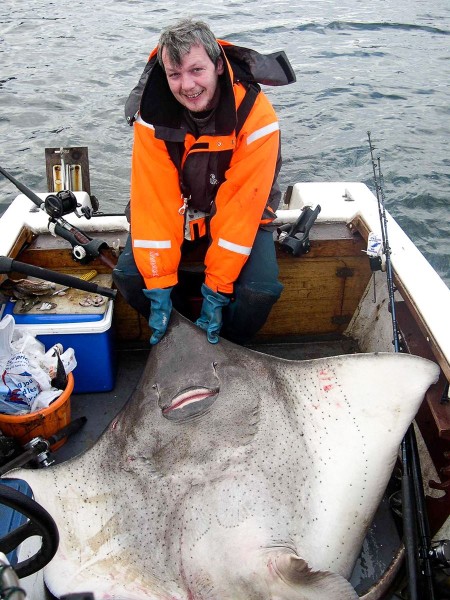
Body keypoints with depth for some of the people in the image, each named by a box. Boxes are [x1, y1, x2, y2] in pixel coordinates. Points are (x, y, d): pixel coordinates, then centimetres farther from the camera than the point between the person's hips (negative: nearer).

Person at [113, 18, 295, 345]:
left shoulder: (256, 116, -26)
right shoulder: (152, 114, -19)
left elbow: (241, 208, -27)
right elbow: (153, 201, -22)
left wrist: (216, 290, -28)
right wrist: (160, 287, -26)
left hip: (239, 215, -2)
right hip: (177, 210, 2)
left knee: (261, 290, -26)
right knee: (128, 274, -20)